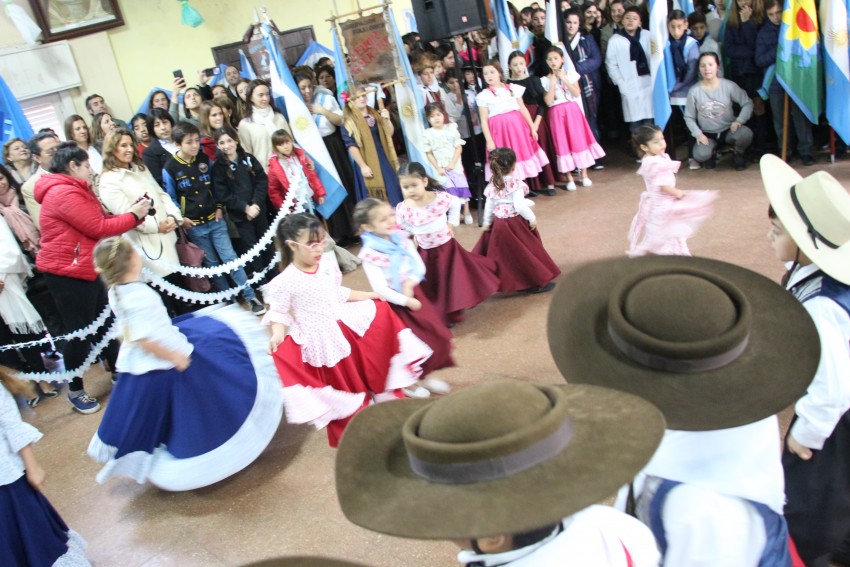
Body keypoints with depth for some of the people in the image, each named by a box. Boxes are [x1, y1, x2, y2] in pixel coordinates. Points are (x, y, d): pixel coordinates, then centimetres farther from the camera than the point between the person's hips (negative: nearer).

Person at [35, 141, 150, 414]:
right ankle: (75, 390, 15)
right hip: (67, 273, -10)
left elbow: (103, 219, 10)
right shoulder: (64, 193, -19)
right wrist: (134, 216, -11)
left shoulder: (75, 191, 16)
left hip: (86, 269, 10)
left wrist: (134, 213, -2)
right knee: (80, 333, 0)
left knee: (104, 324, 17)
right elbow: (99, 228, -21)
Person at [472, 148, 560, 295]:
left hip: (499, 224, 6)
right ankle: (537, 282, 14)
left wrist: (487, 223, 15)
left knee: (505, 254, 15)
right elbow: (519, 205, -22)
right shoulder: (516, 184, -17)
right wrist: (532, 218, -12)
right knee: (525, 253, 5)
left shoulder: (492, 185, 1)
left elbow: (489, 206, 5)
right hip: (516, 223, -6)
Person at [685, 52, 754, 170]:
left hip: (728, 130, 1)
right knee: (700, 155, -31)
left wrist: (739, 120, -22)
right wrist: (698, 134, -15)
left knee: (746, 134, -33)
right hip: (707, 134, 0)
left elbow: (748, 103, -6)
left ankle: (738, 154, 6)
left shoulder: (729, 85, -9)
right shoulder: (694, 91, -9)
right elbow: (689, 117, -2)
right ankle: (712, 153, 11)